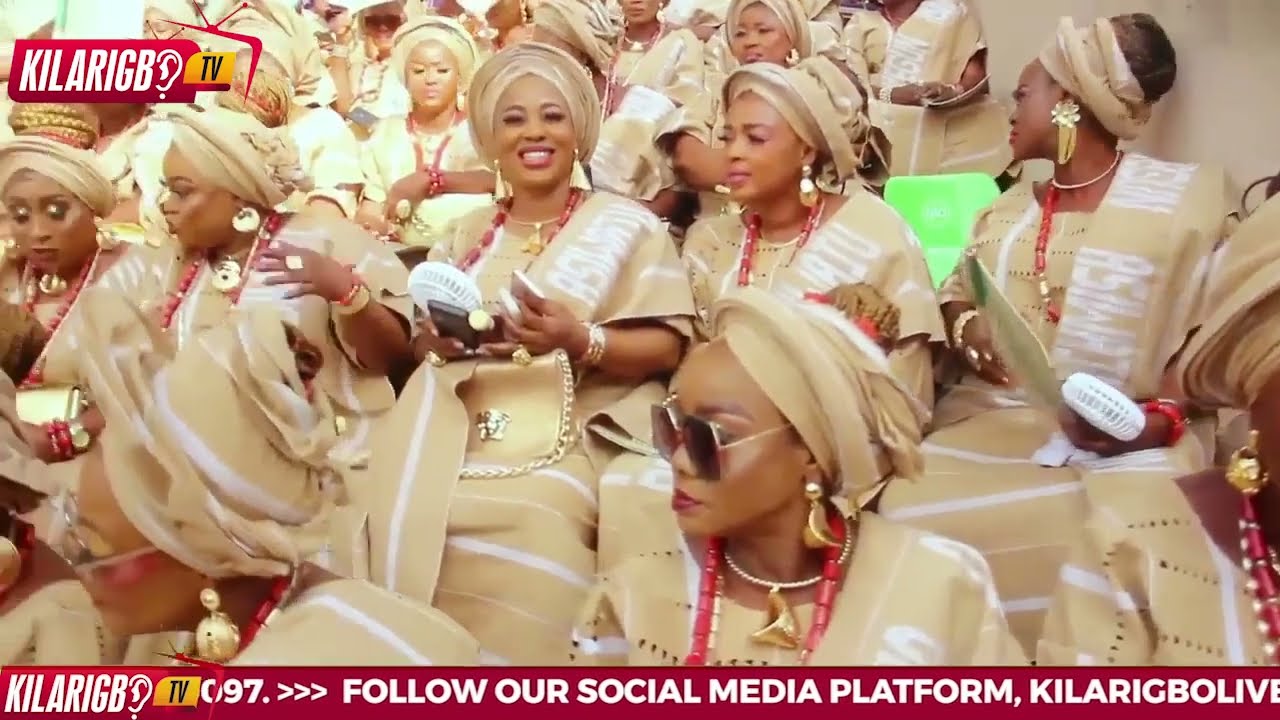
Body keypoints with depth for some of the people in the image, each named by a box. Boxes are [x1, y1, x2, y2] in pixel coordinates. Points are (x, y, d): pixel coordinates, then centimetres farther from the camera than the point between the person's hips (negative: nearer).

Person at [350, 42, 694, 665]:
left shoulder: (624, 225, 5)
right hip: (440, 452, 5)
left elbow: (665, 349, -2)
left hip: (549, 459, -4)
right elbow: (420, 341, 20)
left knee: (508, 633, -19)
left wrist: (580, 340, -18)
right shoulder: (466, 236, 18)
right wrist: (436, 340, -3)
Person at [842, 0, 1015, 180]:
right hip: (881, 132, 1)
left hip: (947, 132, 0)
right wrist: (890, 95, -16)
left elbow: (977, 78, 5)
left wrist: (952, 92, -17)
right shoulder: (860, 23, 16)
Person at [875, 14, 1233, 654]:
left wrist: (1157, 421, -17)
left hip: (1131, 440, -4)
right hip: (997, 418, 4)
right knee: (911, 512, -24)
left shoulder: (1185, 199, 1)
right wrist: (966, 329, -3)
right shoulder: (1006, 209, 19)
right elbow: (956, 298, 21)